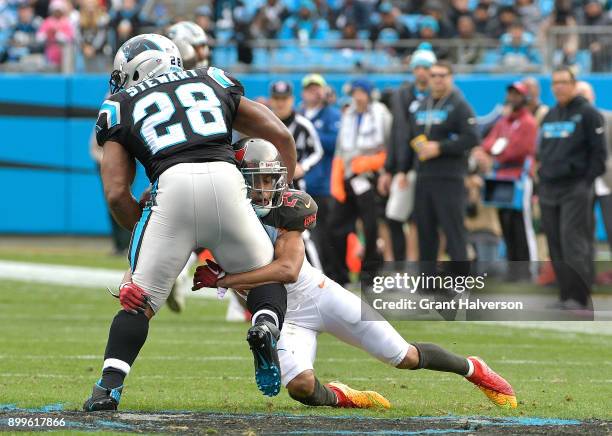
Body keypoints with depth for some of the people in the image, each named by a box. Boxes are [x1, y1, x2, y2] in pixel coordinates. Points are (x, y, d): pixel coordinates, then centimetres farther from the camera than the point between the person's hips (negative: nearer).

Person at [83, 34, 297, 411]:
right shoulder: (213, 85, 31)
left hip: (173, 185, -1)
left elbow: (117, 195, 14)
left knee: (139, 300, 8)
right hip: (226, 179, 1)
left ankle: (110, 385, -7)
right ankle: (266, 326, -10)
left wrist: (145, 233, 28)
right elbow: (281, 135, 24)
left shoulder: (122, 108, 24)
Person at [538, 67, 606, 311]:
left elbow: (598, 152, -6)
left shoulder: (587, 114, -2)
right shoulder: (549, 116, 19)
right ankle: (566, 295, 10)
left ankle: (580, 298, -15)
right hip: (549, 190, 7)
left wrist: (588, 181, -12)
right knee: (556, 246, 5)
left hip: (576, 190, -7)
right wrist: (542, 175, 14)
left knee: (574, 244, -14)